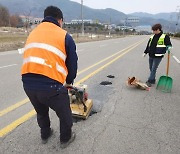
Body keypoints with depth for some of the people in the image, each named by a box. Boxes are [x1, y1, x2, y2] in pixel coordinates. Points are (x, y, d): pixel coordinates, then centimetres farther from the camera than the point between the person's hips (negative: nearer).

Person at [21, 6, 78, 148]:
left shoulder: (32, 33, 19)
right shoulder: (65, 36, 2)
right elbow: (72, 64, 6)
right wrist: (69, 81, 25)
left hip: (28, 84, 6)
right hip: (51, 86, -5)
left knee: (41, 112, 33)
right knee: (65, 114, 23)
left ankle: (45, 135, 56)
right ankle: (65, 139, 45)